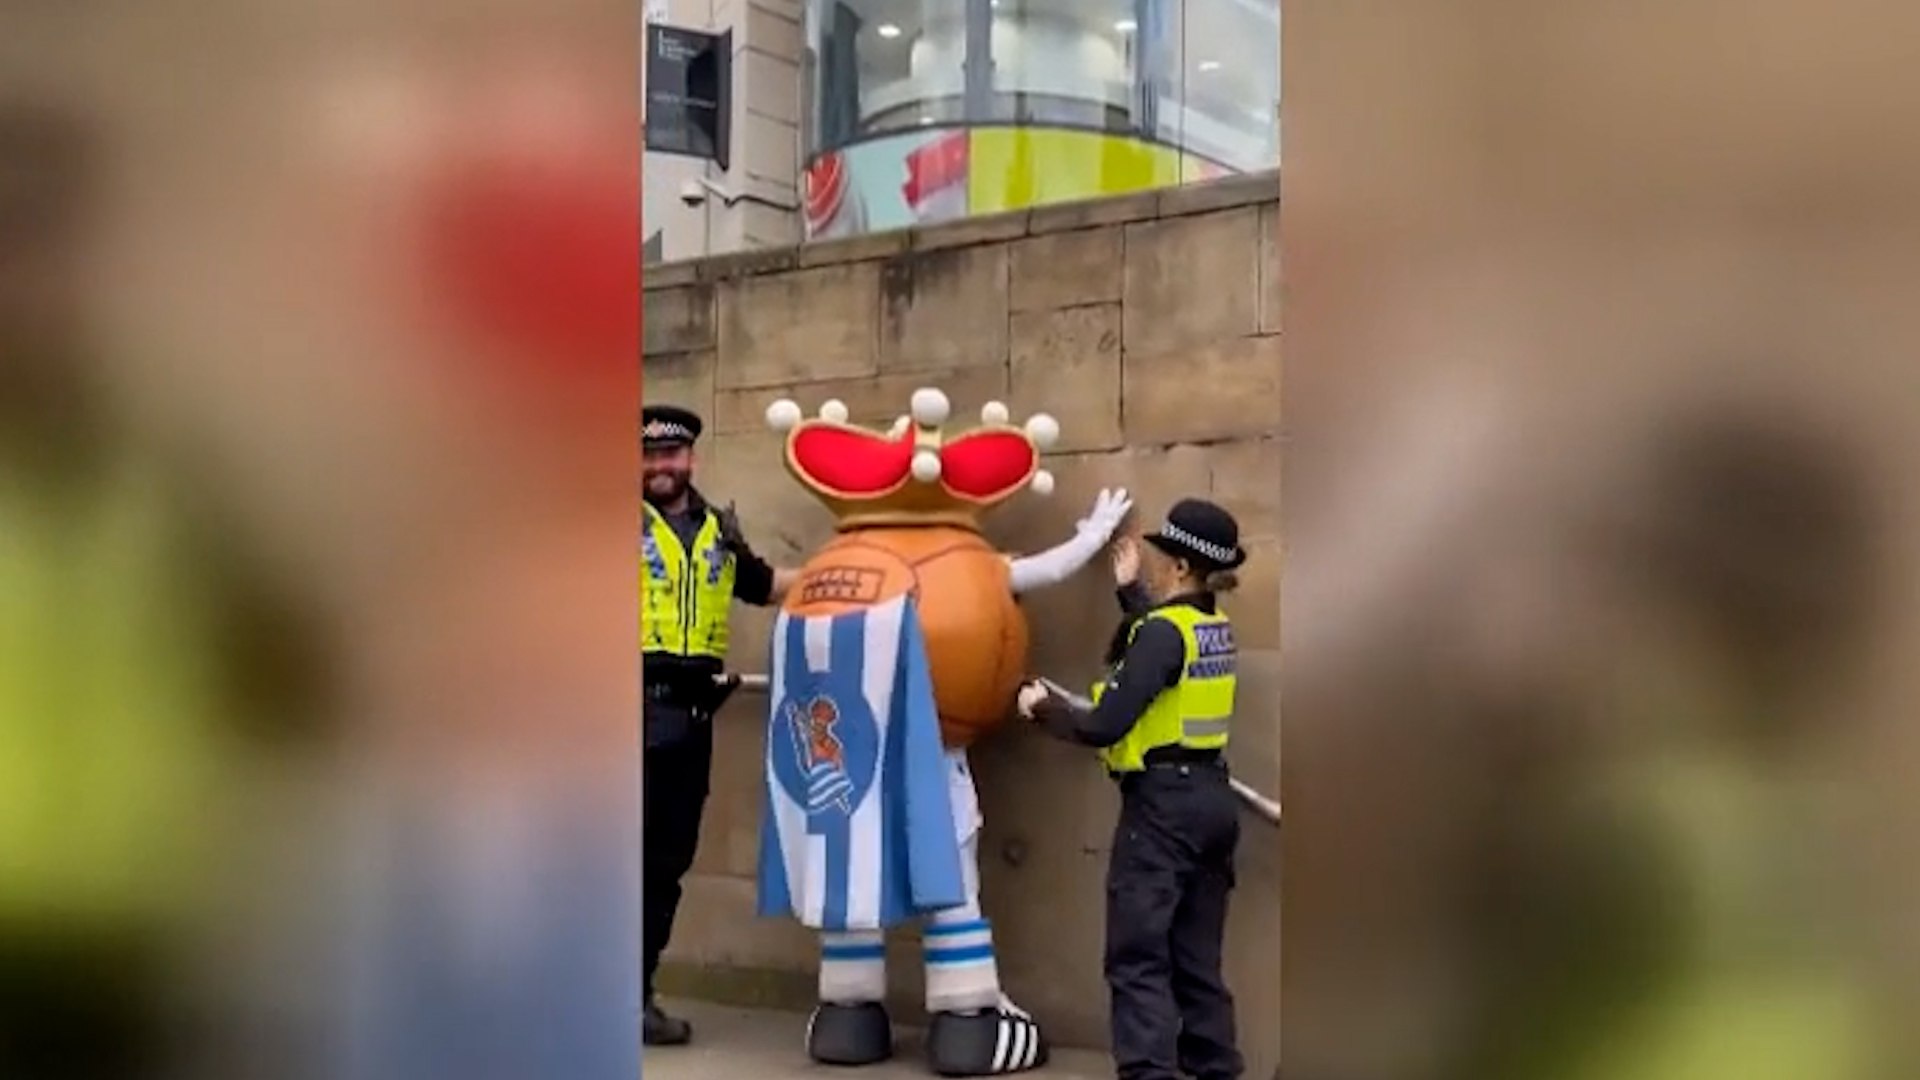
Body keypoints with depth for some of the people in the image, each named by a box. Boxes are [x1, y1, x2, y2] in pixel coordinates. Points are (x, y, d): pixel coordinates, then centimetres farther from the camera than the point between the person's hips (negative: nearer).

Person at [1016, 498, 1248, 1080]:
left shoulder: (1161, 632, -17)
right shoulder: (1212, 626, 7)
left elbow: (1103, 726, -22)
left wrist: (1042, 707, -6)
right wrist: (1130, 591, 29)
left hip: (1163, 803, -8)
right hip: (1209, 797, 9)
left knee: (1139, 958, -5)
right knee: (1196, 958, 15)